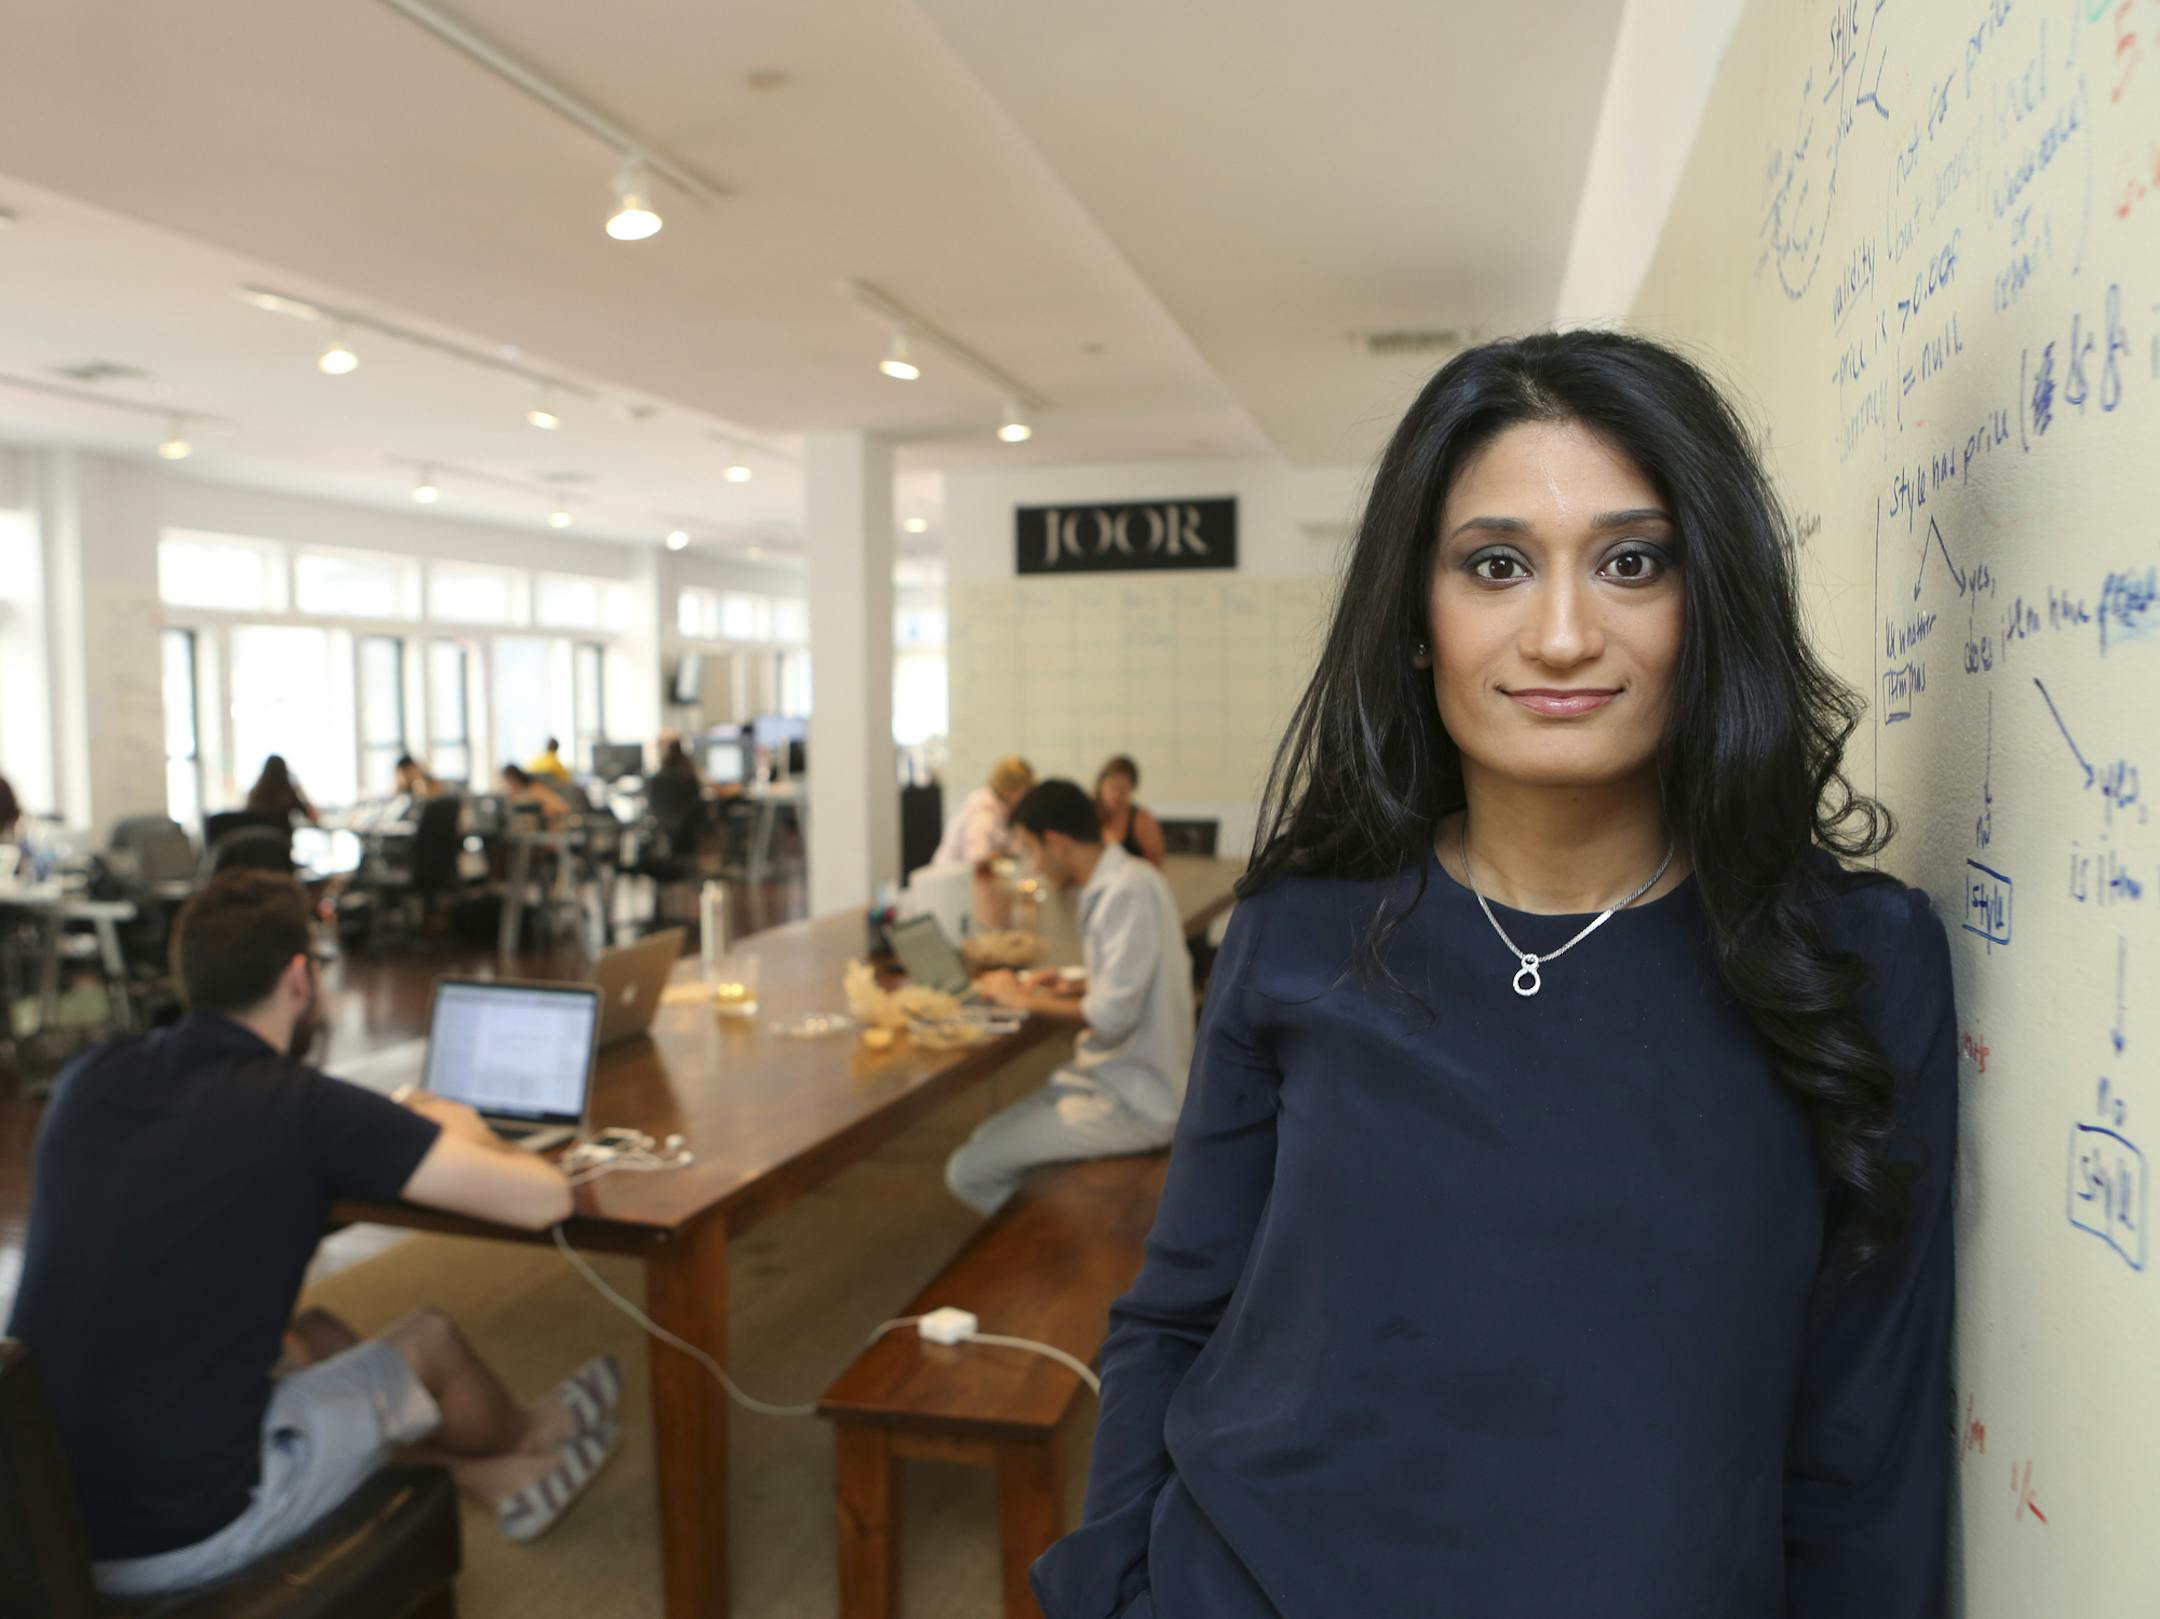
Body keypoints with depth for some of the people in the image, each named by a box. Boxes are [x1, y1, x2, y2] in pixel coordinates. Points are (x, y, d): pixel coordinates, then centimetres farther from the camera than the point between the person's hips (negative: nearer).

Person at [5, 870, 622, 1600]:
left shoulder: (87, 1080, 1)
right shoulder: (303, 1108, -18)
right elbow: (542, 1197, -16)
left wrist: (394, 1127, 23)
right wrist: (463, 1136, 6)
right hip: (186, 1536, -6)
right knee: (427, 1344, 15)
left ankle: (502, 1475, 40)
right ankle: (528, 1439, 46)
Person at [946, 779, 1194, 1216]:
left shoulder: (1128, 891, -21)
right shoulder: (1126, 878, 9)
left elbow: (1113, 1016, -24)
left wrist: (1025, 1000, -11)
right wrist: (1075, 988, 6)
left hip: (1132, 1103, -10)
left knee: (969, 1172, -10)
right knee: (982, 1143, 13)